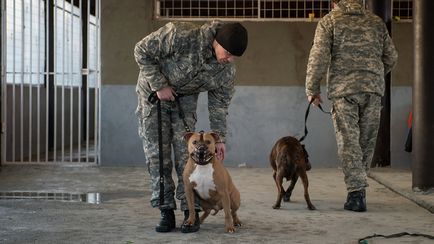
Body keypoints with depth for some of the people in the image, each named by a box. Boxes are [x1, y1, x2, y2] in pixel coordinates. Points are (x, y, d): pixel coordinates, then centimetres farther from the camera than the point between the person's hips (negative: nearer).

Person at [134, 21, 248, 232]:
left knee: (186, 152, -7)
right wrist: (159, 85, -23)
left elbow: (219, 103, -6)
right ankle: (166, 211, 0)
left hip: (185, 97, 3)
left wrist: (219, 138, -6)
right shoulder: (181, 35, -35)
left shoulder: (227, 70, -20)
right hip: (154, 90, -2)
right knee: (156, 152, -6)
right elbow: (142, 51, -24)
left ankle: (191, 212, -1)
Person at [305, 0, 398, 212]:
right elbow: (391, 57, 15)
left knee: (348, 141, -2)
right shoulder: (376, 21, 15)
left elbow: (319, 57, -5)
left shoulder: (329, 21, 4)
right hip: (373, 90, 3)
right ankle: (359, 188, 17)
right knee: (367, 141, 11)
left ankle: (356, 193, -8)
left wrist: (312, 89, 3)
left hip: (343, 89, -3)